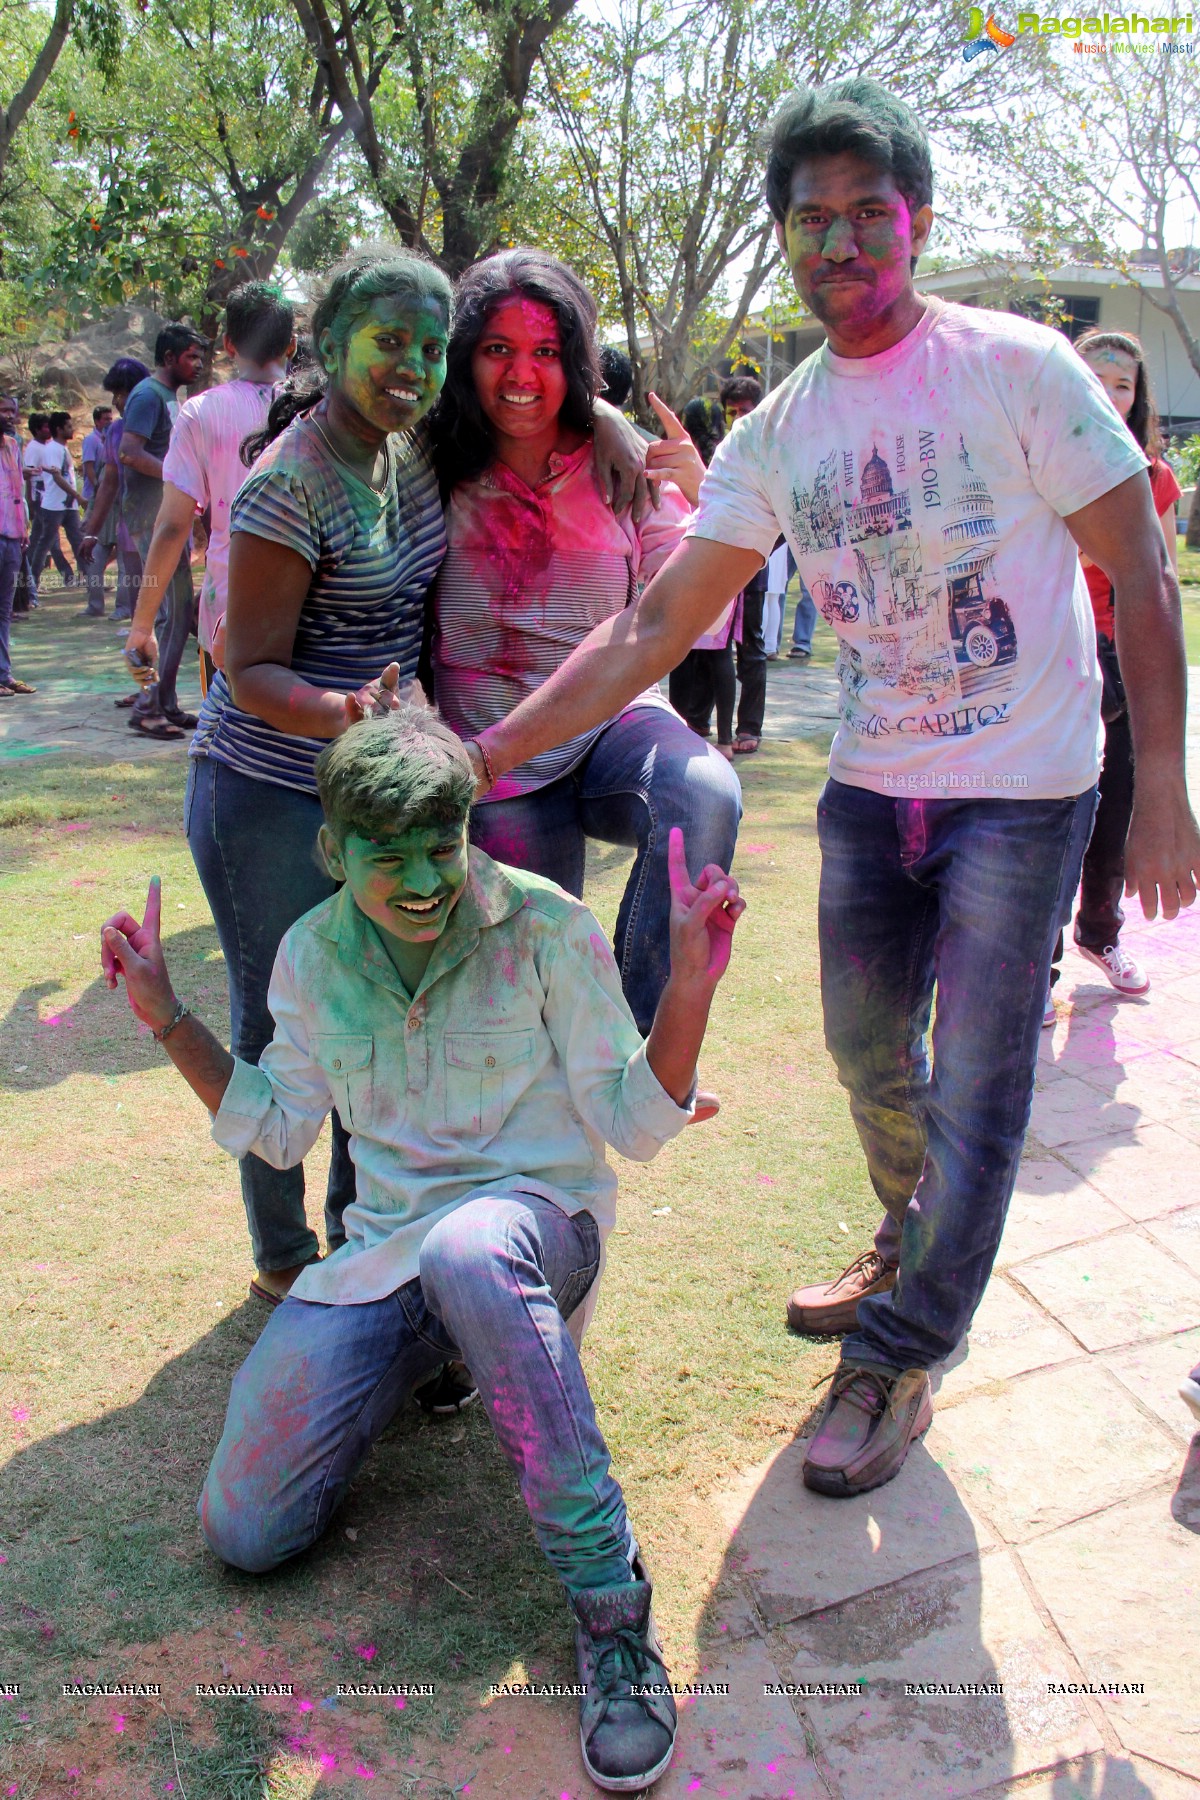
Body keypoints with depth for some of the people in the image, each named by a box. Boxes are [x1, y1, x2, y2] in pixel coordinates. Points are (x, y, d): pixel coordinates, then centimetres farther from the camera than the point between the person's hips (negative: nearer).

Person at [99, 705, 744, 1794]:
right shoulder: (313, 954, 2)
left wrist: (689, 984, -23)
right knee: (245, 1529, -10)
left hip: (539, 1220, -4)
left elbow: (634, 1124, -8)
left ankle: (608, 1592, -29)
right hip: (384, 1252, 4)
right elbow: (278, 1129, 14)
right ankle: (424, 1358, 19)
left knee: (466, 1251, -44)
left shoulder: (545, 928, -11)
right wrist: (169, 1020, 5)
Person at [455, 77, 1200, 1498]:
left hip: (1022, 795, -5)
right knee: (867, 1052, 17)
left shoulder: (1017, 366, -10)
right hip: (871, 789, 5)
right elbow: (653, 627, -1)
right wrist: (492, 749, -8)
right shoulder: (776, 435, 2)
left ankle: (899, 1357, 15)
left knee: (974, 1095, -1)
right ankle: (913, 1246, 44)